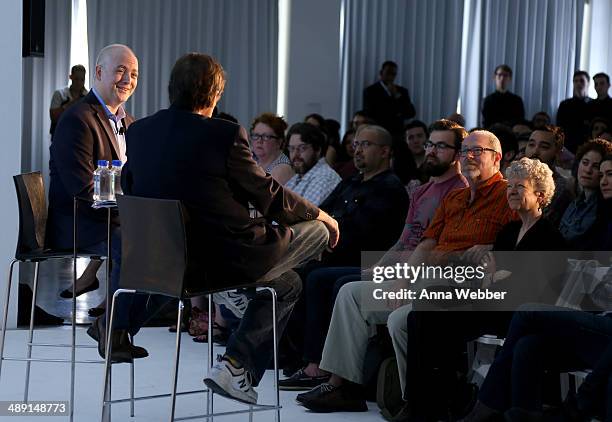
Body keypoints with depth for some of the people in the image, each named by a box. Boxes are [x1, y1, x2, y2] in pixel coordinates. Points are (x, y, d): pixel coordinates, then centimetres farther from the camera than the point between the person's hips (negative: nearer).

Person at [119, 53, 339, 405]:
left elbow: (131, 190, 15)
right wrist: (320, 215, 13)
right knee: (318, 231, 15)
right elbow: (270, 196, -5)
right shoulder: (226, 135, -16)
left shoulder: (138, 131, 1)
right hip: (224, 259, -8)